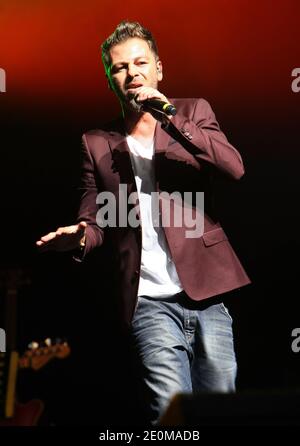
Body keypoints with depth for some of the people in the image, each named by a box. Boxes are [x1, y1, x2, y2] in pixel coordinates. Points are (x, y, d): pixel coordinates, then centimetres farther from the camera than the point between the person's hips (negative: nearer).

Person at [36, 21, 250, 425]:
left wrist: (171, 119, -15)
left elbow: (234, 167, -8)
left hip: (206, 292, 1)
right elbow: (94, 220, 12)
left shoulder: (194, 111, 9)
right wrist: (79, 237, -12)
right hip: (150, 302, 0)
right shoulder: (97, 143, 10)